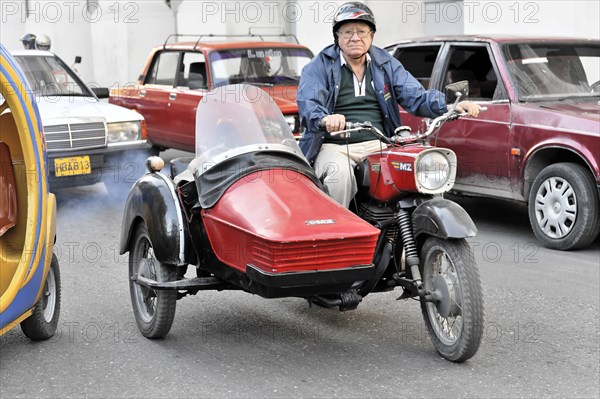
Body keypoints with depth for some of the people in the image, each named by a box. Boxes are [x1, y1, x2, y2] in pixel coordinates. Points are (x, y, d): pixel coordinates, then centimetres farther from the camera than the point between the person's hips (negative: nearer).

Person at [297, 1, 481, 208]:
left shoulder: (386, 64, 15)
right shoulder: (319, 66, 3)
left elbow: (415, 95, 5)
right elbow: (307, 104, -14)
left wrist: (450, 107, -15)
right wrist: (325, 119, -39)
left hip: (378, 145, 3)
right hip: (334, 147, -3)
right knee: (339, 174, -37)